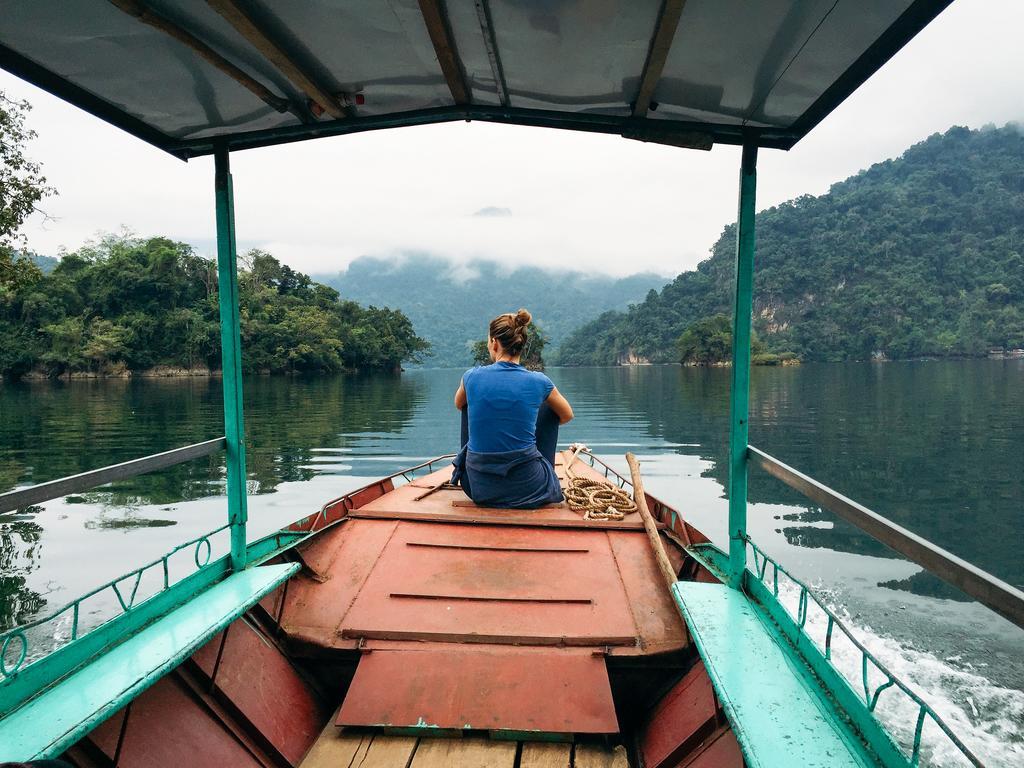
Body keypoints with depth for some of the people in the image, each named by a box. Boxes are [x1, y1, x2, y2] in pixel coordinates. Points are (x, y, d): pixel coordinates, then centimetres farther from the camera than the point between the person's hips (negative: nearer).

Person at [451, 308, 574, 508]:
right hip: (528, 490, -1)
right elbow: (567, 415, 13)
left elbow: (458, 405, 19)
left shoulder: (472, 377, -6)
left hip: (478, 488, 1)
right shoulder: (538, 381, -8)